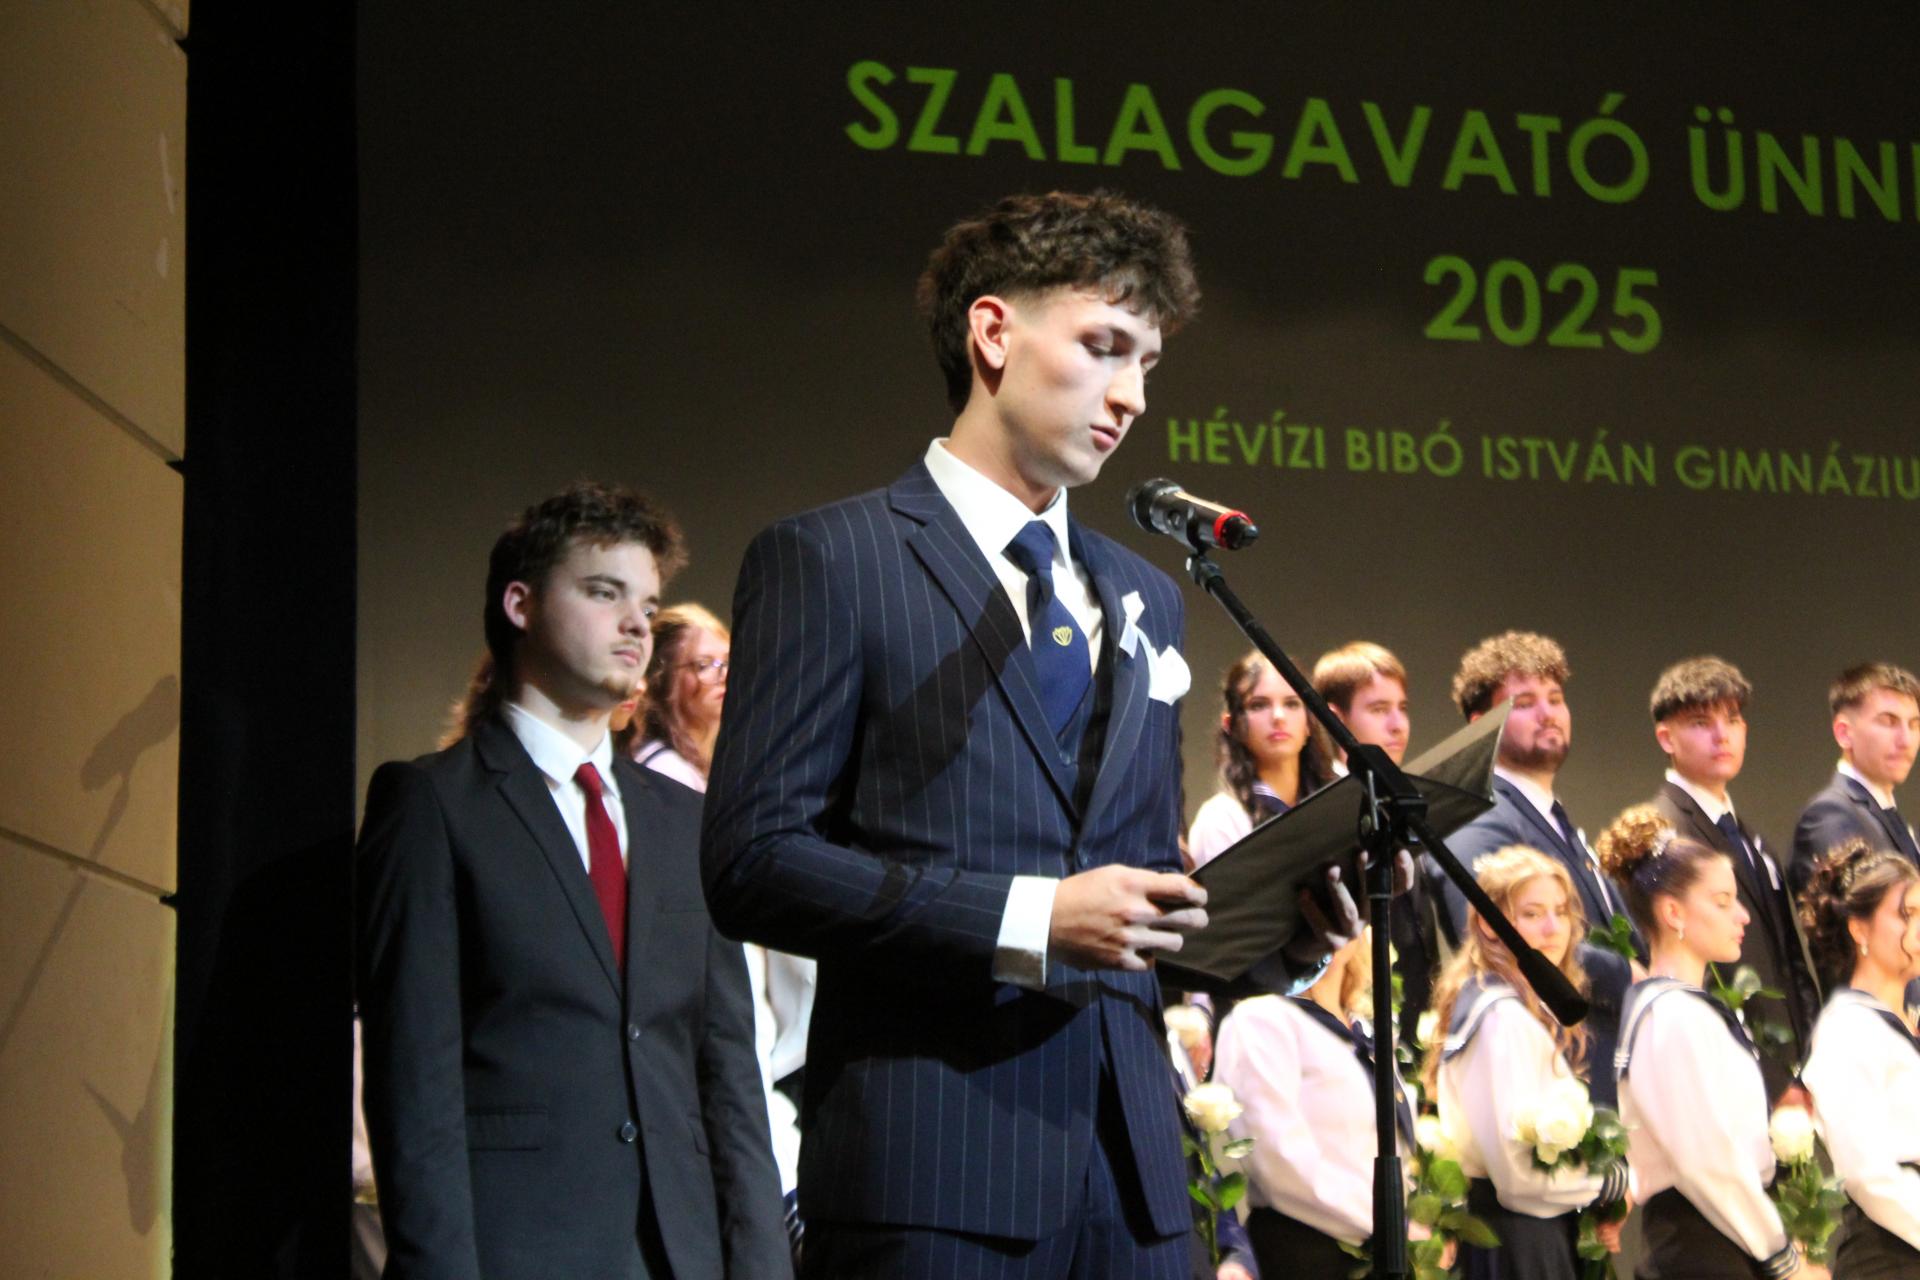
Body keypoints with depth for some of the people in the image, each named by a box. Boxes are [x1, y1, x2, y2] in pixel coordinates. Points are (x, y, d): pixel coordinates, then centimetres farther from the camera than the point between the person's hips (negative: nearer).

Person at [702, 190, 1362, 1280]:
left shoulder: (1144, 597, 20)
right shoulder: (827, 561, 0)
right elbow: (755, 860, -9)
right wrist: (1027, 920, -17)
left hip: (1130, 1150, 6)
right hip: (933, 1155, -6)